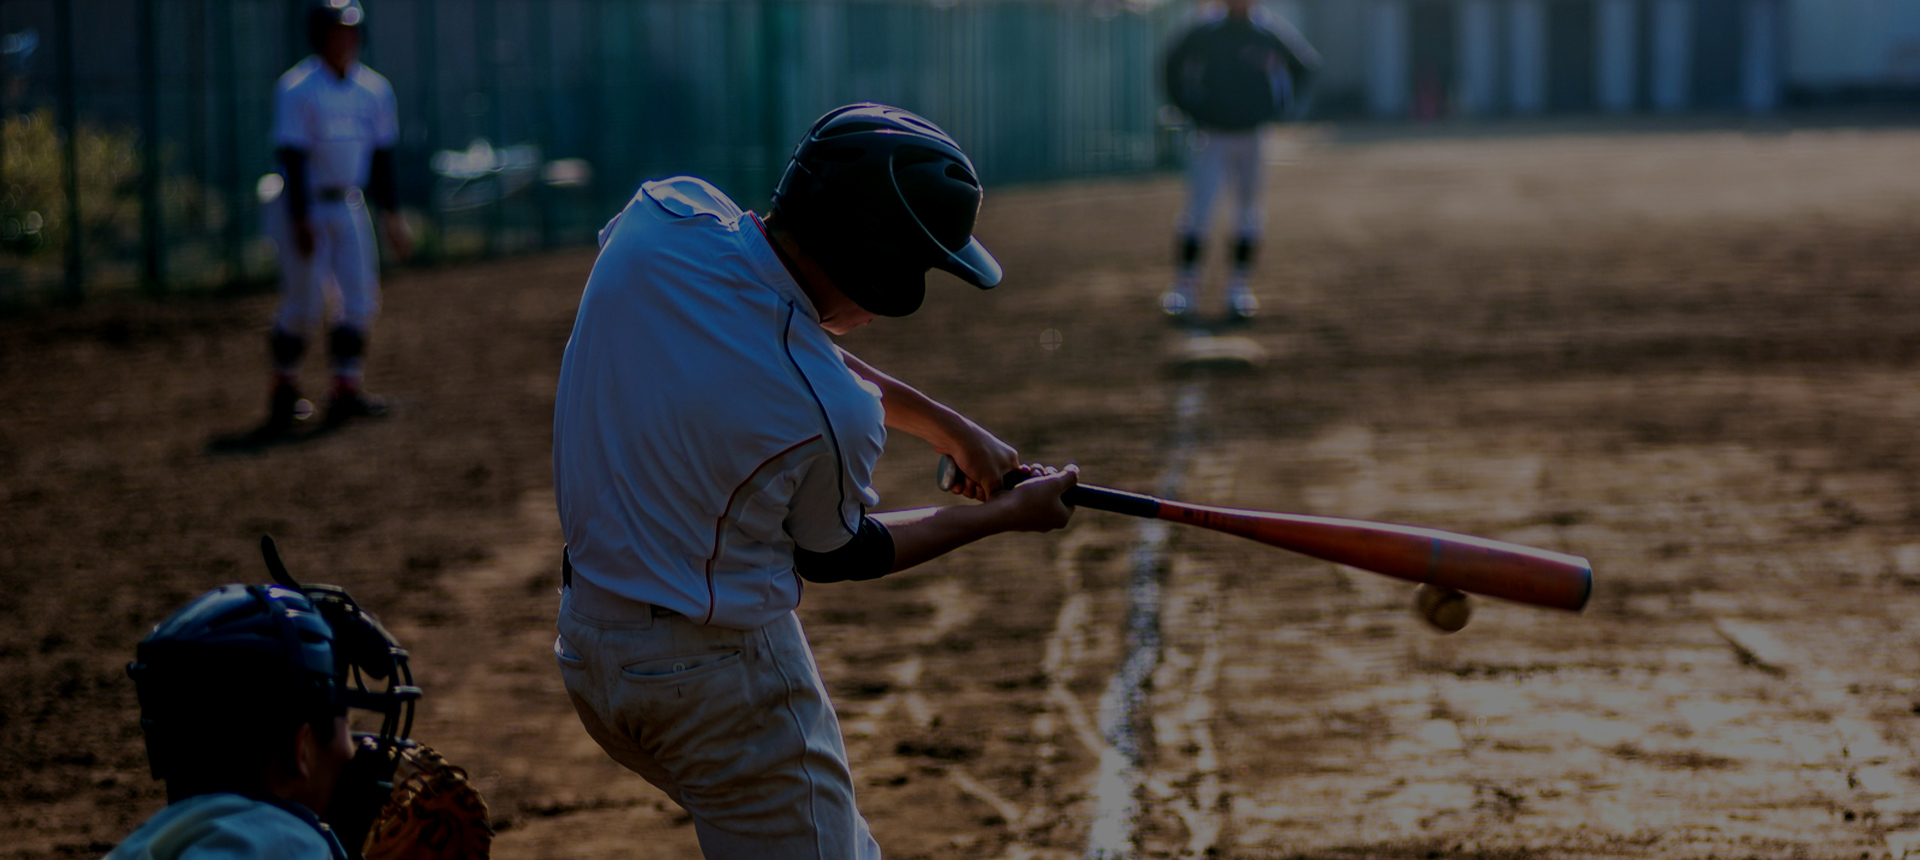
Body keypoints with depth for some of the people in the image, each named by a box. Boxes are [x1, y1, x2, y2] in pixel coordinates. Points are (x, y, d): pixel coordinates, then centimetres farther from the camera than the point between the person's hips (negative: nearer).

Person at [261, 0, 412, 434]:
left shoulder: (374, 89, 4)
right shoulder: (296, 89, -14)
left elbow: (381, 157, 11)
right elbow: (293, 158, -18)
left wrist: (393, 216, 9)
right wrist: (301, 219, -23)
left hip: (349, 204, 6)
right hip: (303, 205, -6)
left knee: (359, 298, -1)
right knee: (304, 303, -4)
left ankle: (347, 387, 3)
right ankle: (284, 386, 13)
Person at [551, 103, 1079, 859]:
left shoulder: (661, 218, -13)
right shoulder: (839, 415, -27)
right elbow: (830, 555, -4)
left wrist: (946, 426, 10)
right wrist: (1007, 516, 8)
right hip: (721, 677, -8)